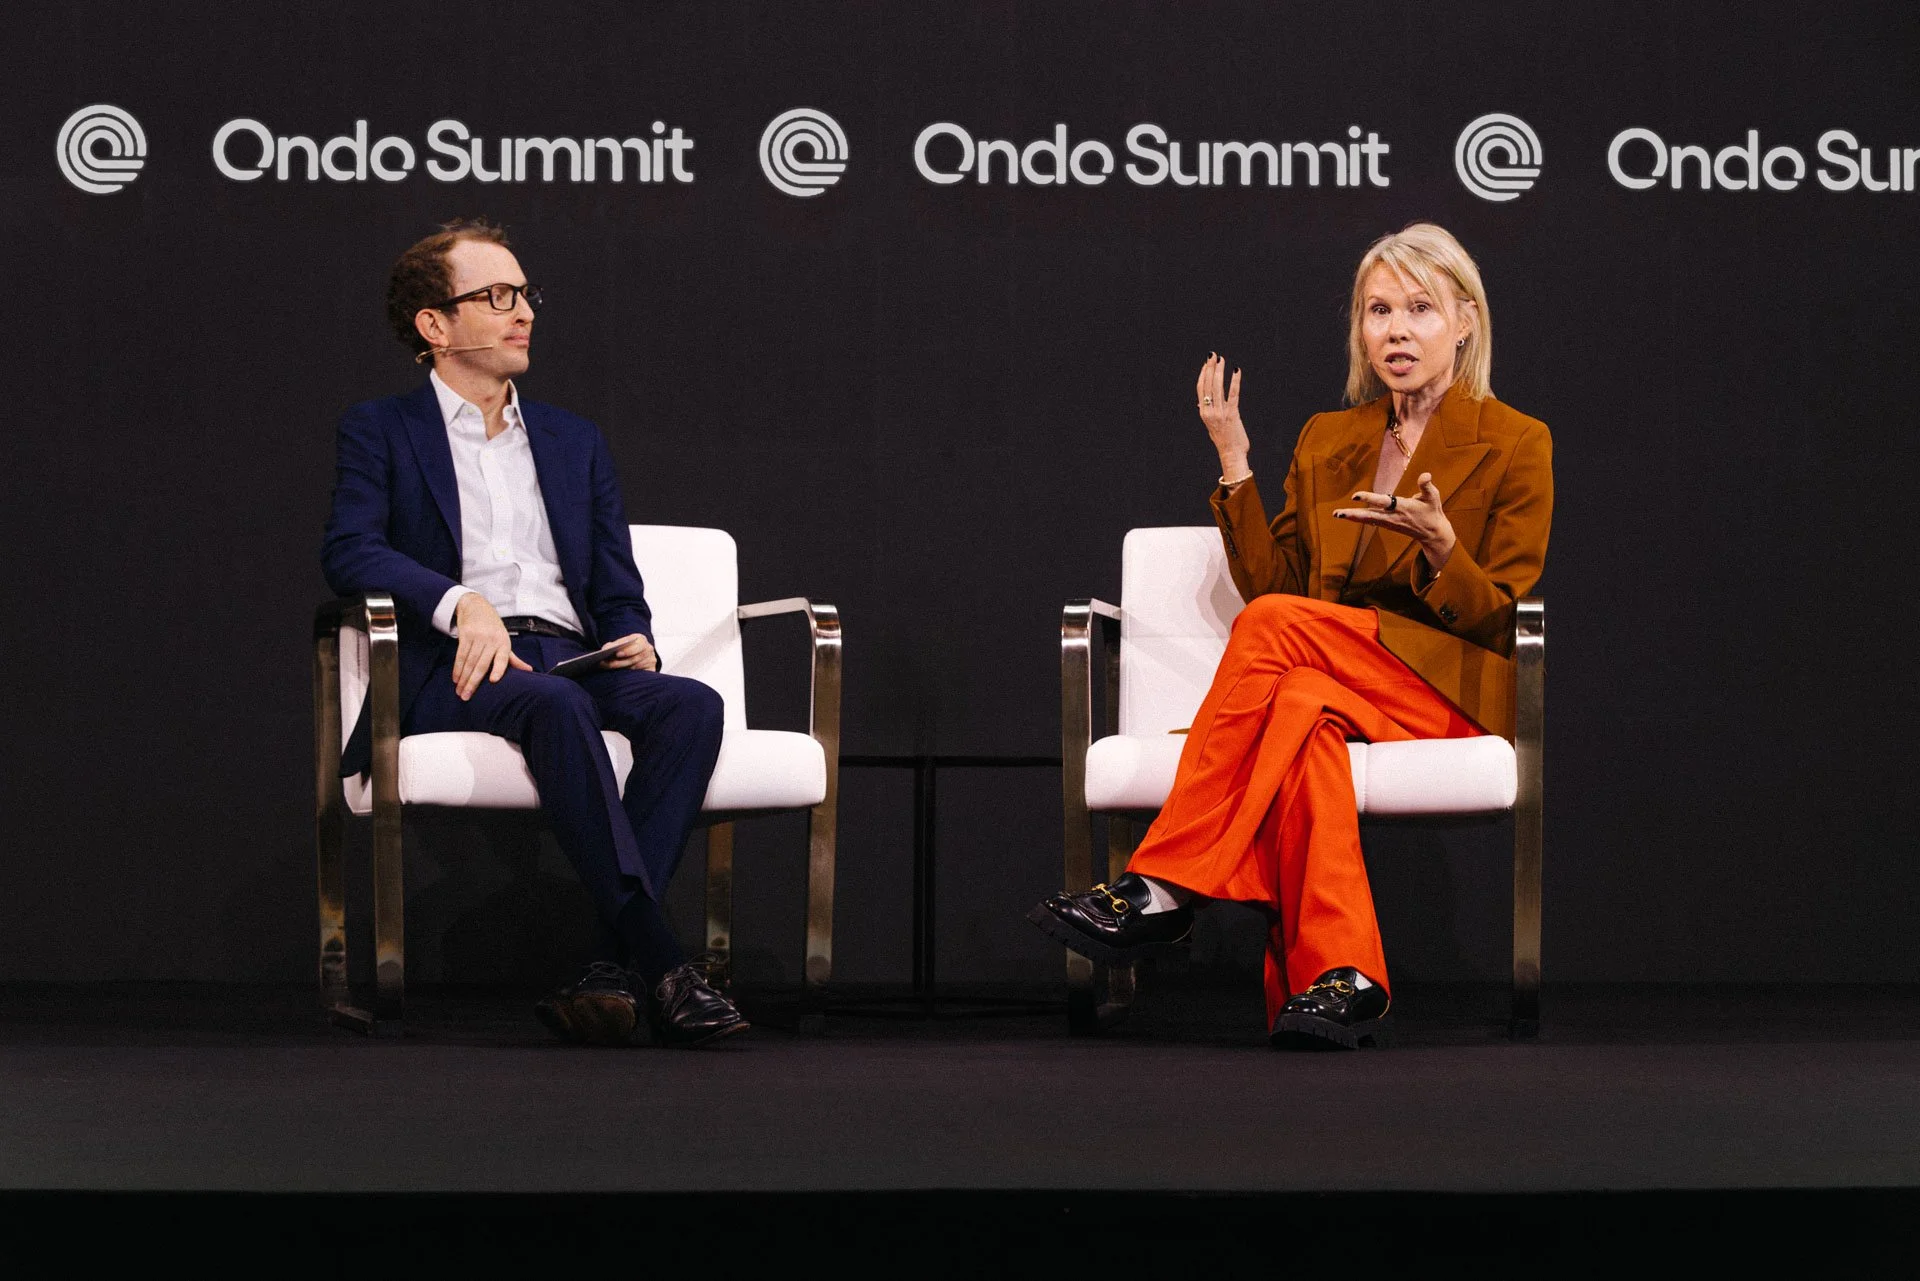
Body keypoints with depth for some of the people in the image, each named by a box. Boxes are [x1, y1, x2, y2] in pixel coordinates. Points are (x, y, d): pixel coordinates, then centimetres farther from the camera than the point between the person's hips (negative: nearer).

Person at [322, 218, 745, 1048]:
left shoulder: (575, 442, 27)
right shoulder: (381, 432, 14)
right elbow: (347, 551, -4)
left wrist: (635, 643, -3)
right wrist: (462, 604, -21)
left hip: (572, 659, 4)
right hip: (454, 670, -4)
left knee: (691, 705, -29)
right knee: (557, 705, -38)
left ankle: (612, 970, -39)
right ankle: (661, 966, -44)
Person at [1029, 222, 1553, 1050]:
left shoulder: (1515, 445, 4)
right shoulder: (1326, 439, 19)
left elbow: (1504, 619, -1)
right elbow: (1272, 579, 13)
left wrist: (1439, 548, -20)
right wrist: (1235, 466, 3)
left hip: (1456, 686, -4)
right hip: (1337, 685, 4)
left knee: (1275, 625, -31)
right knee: (1301, 710, -37)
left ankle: (1163, 886, -33)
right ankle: (1340, 978, -46)